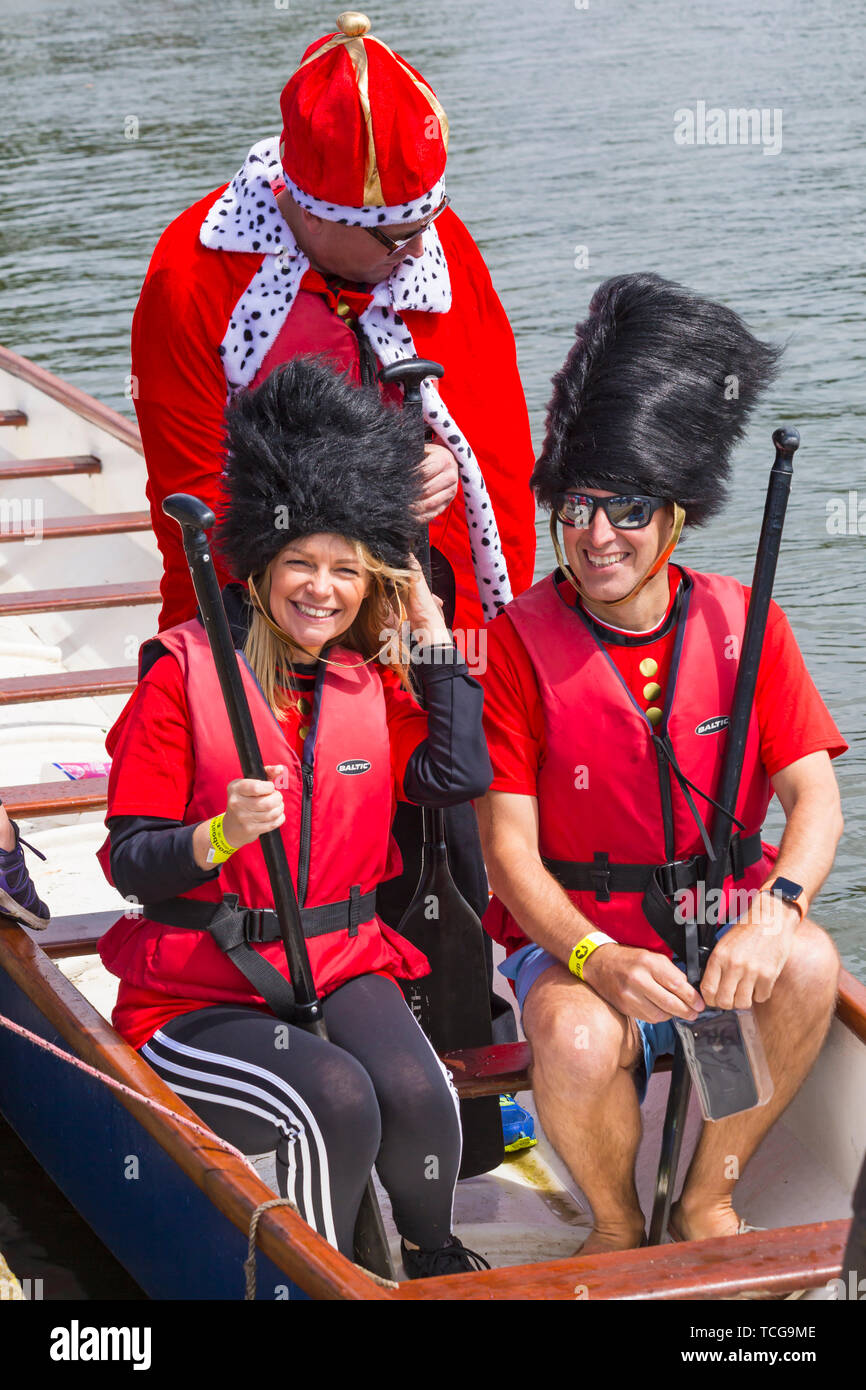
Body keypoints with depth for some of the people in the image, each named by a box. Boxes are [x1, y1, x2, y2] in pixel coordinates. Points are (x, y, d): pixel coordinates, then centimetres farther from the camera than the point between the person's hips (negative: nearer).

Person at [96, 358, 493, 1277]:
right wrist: (222, 835, -28)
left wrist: (430, 627, -4)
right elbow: (128, 860, -8)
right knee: (336, 1099, -30)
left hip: (341, 966, 4)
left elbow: (457, 776, -8)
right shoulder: (184, 671, -5)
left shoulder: (370, 683, 10)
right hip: (196, 991, -4)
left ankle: (434, 1258, 1)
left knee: (413, 1090, -26)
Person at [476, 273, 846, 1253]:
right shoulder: (518, 643, -6)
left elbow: (814, 797, -6)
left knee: (807, 965, -30)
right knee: (578, 1039, -34)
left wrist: (774, 912, -28)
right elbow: (509, 850, -11)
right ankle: (616, 1225, -1)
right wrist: (600, 959, -29)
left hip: (718, 926, 2)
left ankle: (706, 1202, -6)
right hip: (571, 936, -2)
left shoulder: (743, 627, 1)